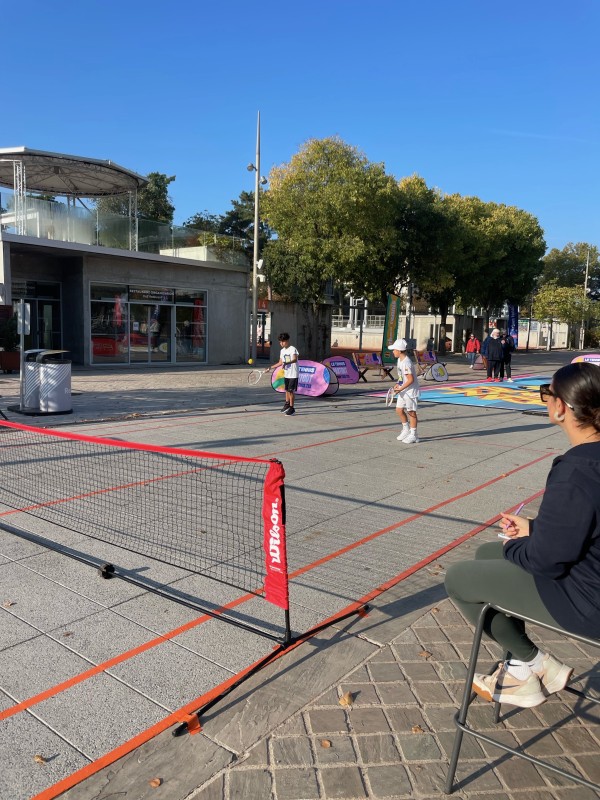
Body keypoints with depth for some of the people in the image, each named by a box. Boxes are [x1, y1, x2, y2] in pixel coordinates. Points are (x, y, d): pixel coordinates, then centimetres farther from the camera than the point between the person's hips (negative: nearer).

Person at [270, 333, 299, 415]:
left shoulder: (293, 349, -14)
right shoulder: (282, 351, 10)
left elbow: (295, 359, -31)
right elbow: (280, 362, 21)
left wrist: (286, 363, -47)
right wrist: (272, 367, 21)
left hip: (293, 374, -7)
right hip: (286, 374, 7)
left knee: (291, 390, -6)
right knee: (287, 390, 14)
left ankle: (292, 408, 3)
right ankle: (287, 404, 31)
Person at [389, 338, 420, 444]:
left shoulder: (406, 363, -24)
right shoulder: (400, 359, 6)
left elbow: (411, 379, -25)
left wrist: (400, 388, -20)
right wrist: (398, 384, 6)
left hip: (411, 391, -9)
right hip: (403, 391, 9)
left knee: (411, 412, 1)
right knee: (399, 410, 13)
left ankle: (413, 435, 12)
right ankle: (406, 429, 30)